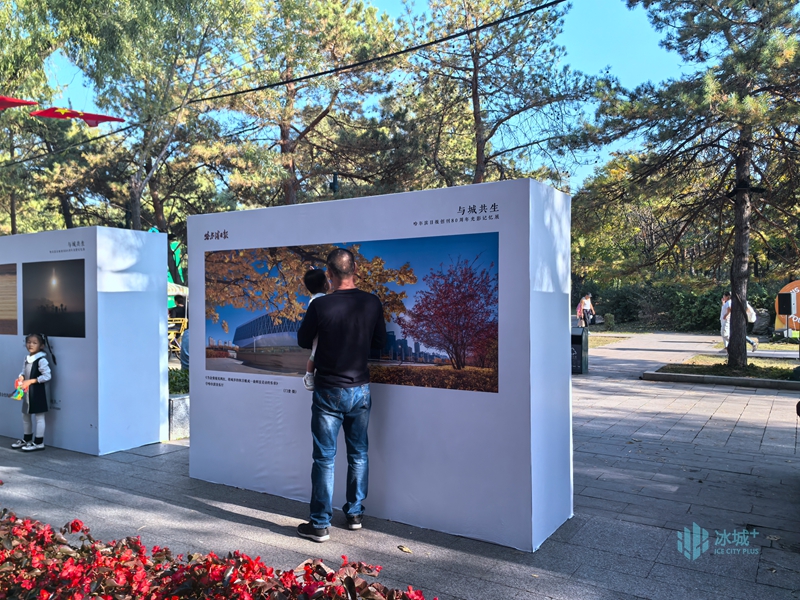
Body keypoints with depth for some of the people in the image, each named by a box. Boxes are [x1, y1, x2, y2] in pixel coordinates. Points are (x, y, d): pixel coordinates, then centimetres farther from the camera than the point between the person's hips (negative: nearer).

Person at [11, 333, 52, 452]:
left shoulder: (41, 360, -17)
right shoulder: (26, 359, 8)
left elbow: (47, 376, -22)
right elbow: (24, 372, 18)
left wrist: (30, 381, -22)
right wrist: (21, 378, -5)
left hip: (38, 392, -9)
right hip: (27, 392, 9)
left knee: (39, 417, 0)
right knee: (25, 416, 19)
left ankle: (39, 442, 8)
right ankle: (27, 439, 33)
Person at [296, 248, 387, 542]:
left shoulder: (320, 305, -15)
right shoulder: (372, 303, -5)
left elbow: (303, 340, 0)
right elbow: (380, 341, 7)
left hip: (328, 391, -3)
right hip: (361, 390, 3)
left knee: (324, 458, 5)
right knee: (359, 454, 16)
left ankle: (320, 524, 12)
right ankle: (354, 514, 28)